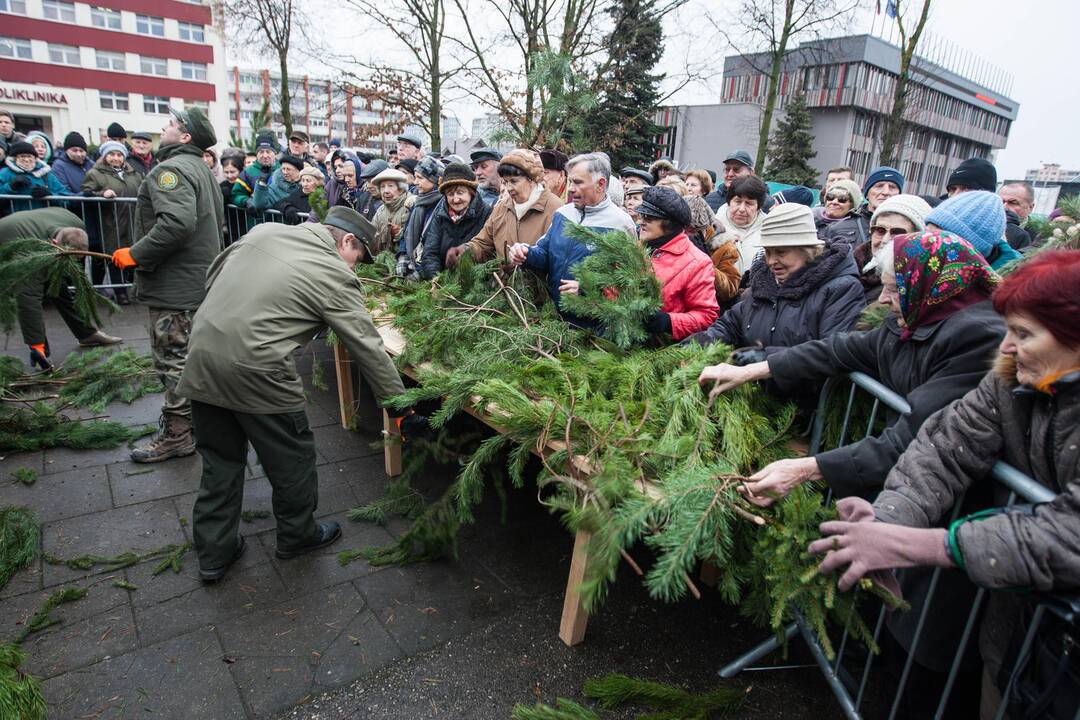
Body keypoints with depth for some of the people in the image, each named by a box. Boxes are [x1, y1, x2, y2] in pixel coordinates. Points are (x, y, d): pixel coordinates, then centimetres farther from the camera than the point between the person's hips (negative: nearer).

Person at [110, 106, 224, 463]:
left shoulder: (170, 169, -16)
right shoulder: (201, 168, 15)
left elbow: (176, 223, -31)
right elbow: (217, 219, 24)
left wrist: (135, 255, -22)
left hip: (175, 286, -10)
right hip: (201, 279, 10)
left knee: (173, 359, -2)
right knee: (193, 354, 20)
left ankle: (176, 435, 8)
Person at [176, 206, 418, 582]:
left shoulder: (264, 230, 11)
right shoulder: (335, 276, -8)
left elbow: (212, 275, 19)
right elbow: (368, 347, -6)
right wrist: (399, 403, 0)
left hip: (201, 358, 7)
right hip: (256, 371, -7)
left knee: (220, 461, 20)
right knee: (292, 460, 16)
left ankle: (212, 554, 32)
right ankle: (297, 535, 36)